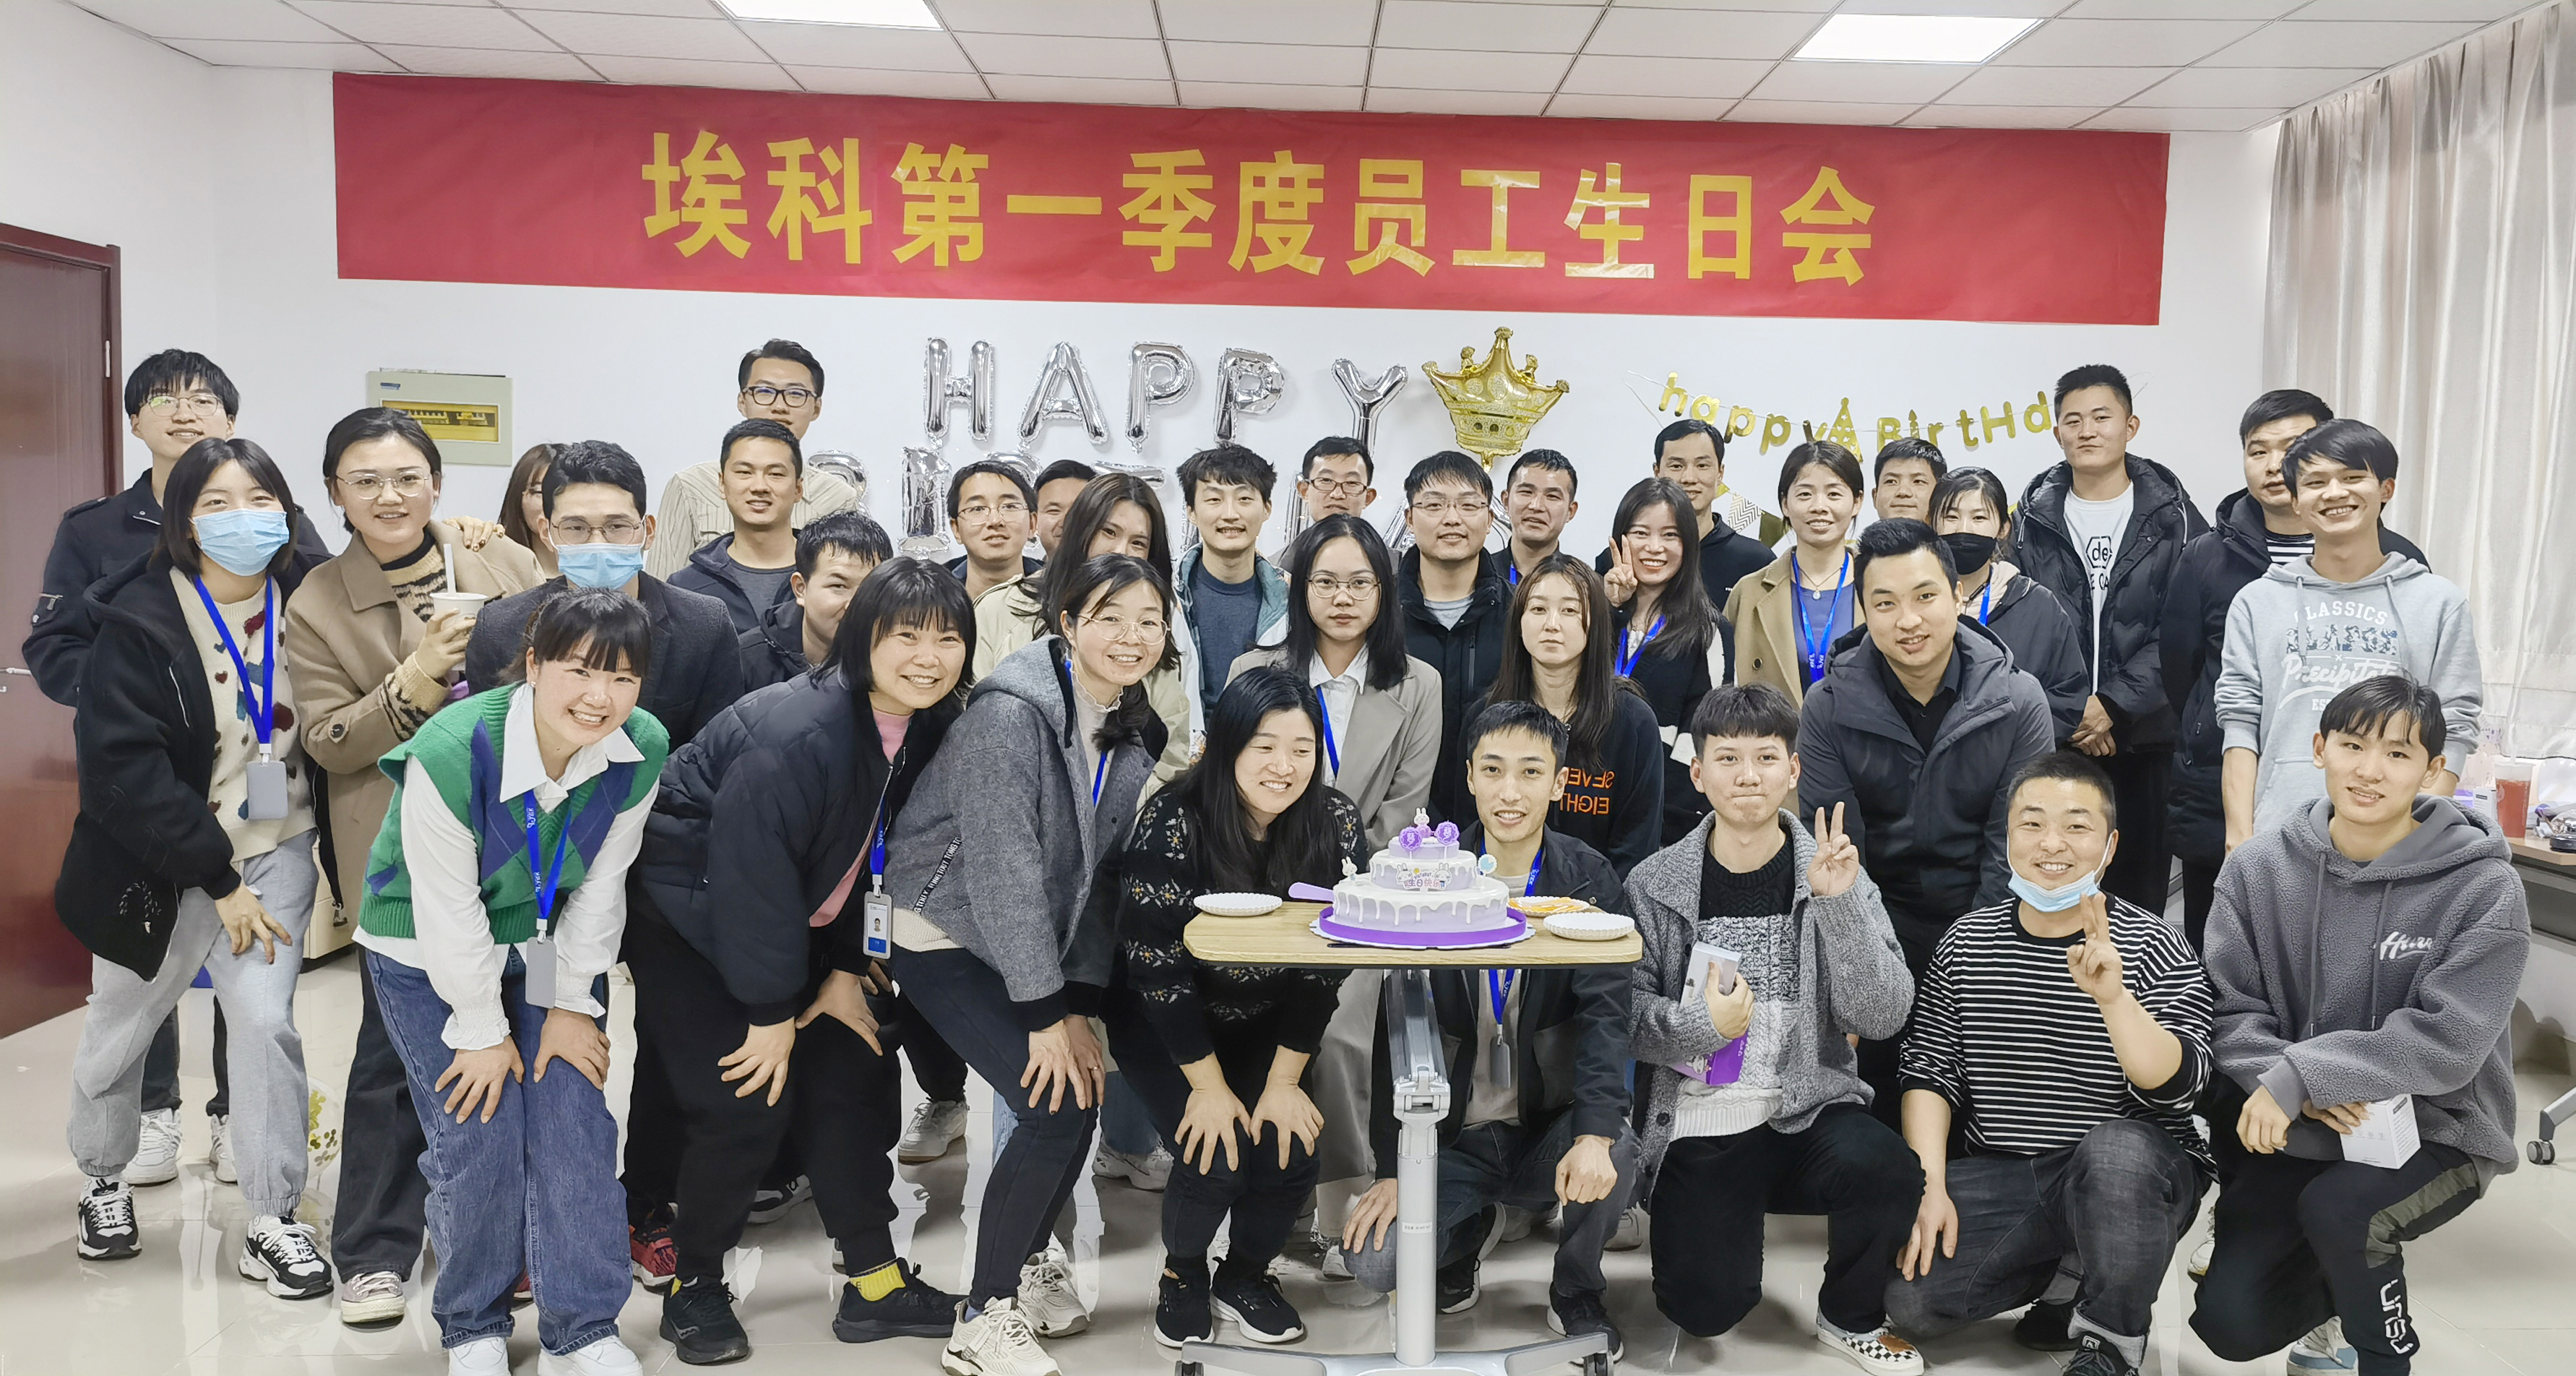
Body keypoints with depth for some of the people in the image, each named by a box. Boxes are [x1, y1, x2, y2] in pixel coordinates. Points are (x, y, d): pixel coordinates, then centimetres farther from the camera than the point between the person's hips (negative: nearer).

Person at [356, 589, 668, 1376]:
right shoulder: (450, 755, -32)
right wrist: (482, 1031, -14)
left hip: (546, 942, 4)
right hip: (430, 953, -3)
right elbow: (449, 911, -22)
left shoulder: (642, 752, -19)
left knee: (576, 1127, -3)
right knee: (479, 1140, -7)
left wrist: (573, 1004, -3)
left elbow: (600, 886, -7)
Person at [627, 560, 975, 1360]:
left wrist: (844, 971, 0)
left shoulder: (923, 730, -7)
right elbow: (750, 873, -29)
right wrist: (772, 1013, -20)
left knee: (857, 1077, 4)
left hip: (792, 928, 8)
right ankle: (694, 1286, 10)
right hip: (690, 923, -8)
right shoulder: (793, 734, -32)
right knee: (749, 1103, -13)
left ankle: (875, 1282, 16)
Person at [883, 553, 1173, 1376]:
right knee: (1057, 1106, -15)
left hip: (1039, 940, 8)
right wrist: (1045, 1015, -23)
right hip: (945, 938, -7)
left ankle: (1025, 1262, 28)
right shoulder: (1010, 713, -23)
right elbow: (1004, 868, -25)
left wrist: (1080, 1005, -4)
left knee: (1084, 1093, 2)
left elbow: (1100, 871, 3)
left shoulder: (1135, 734, 1)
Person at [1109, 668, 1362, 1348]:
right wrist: (1210, 1086, -16)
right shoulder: (1172, 826, -27)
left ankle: (1245, 1276, 19)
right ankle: (1182, 1275, 15)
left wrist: (1284, 1082, -9)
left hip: (1270, 1024, 3)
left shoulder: (1337, 826, -16)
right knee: (1216, 1157, -19)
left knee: (1291, 1153, -13)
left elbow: (1326, 965, -10)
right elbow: (1156, 968, -21)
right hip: (1161, 1021, -3)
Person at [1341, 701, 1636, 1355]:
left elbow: (1605, 1011, -14)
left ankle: (1577, 1293, 1)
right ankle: (1466, 1228, 18)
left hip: (1549, 1124, 0)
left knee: (1616, 1153, -33)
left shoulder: (1588, 878, -3)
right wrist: (1392, 1168, -9)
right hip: (1451, 1131, 1)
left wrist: (1594, 1133, -31)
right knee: (1373, 1261, -20)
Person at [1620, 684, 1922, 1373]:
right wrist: (1700, 1024, -20)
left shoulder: (1834, 875, -1)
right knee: (1710, 1307, -14)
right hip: (1697, 1125, 0)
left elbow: (1883, 1017, -9)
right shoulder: (1655, 884, -2)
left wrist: (1839, 904, -20)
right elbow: (1623, 1015, -2)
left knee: (1885, 1172, -30)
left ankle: (1851, 1317, 1)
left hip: (1808, 1109, 1)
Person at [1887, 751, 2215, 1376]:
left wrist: (2113, 998, -37)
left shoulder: (2154, 947, -7)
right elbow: (1929, 1072, 4)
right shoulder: (1968, 941, 3)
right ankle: (2056, 1264, 14)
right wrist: (1932, 1187, -8)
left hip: (2135, 1175, -3)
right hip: (1999, 1179, 3)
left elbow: (2176, 1087, -20)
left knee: (2115, 1150, -38)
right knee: (1908, 1297, -16)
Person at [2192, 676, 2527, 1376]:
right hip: (2296, 1132, 3)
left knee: (2335, 1206, -34)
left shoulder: (2484, 889, -13)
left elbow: (2445, 1042, -19)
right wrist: (2300, 1093, -25)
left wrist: (2299, 1076, -26)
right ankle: (2338, 1288, 28)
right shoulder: (2258, 866, -4)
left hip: (2434, 1130, -3)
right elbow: (2231, 1011, -6)